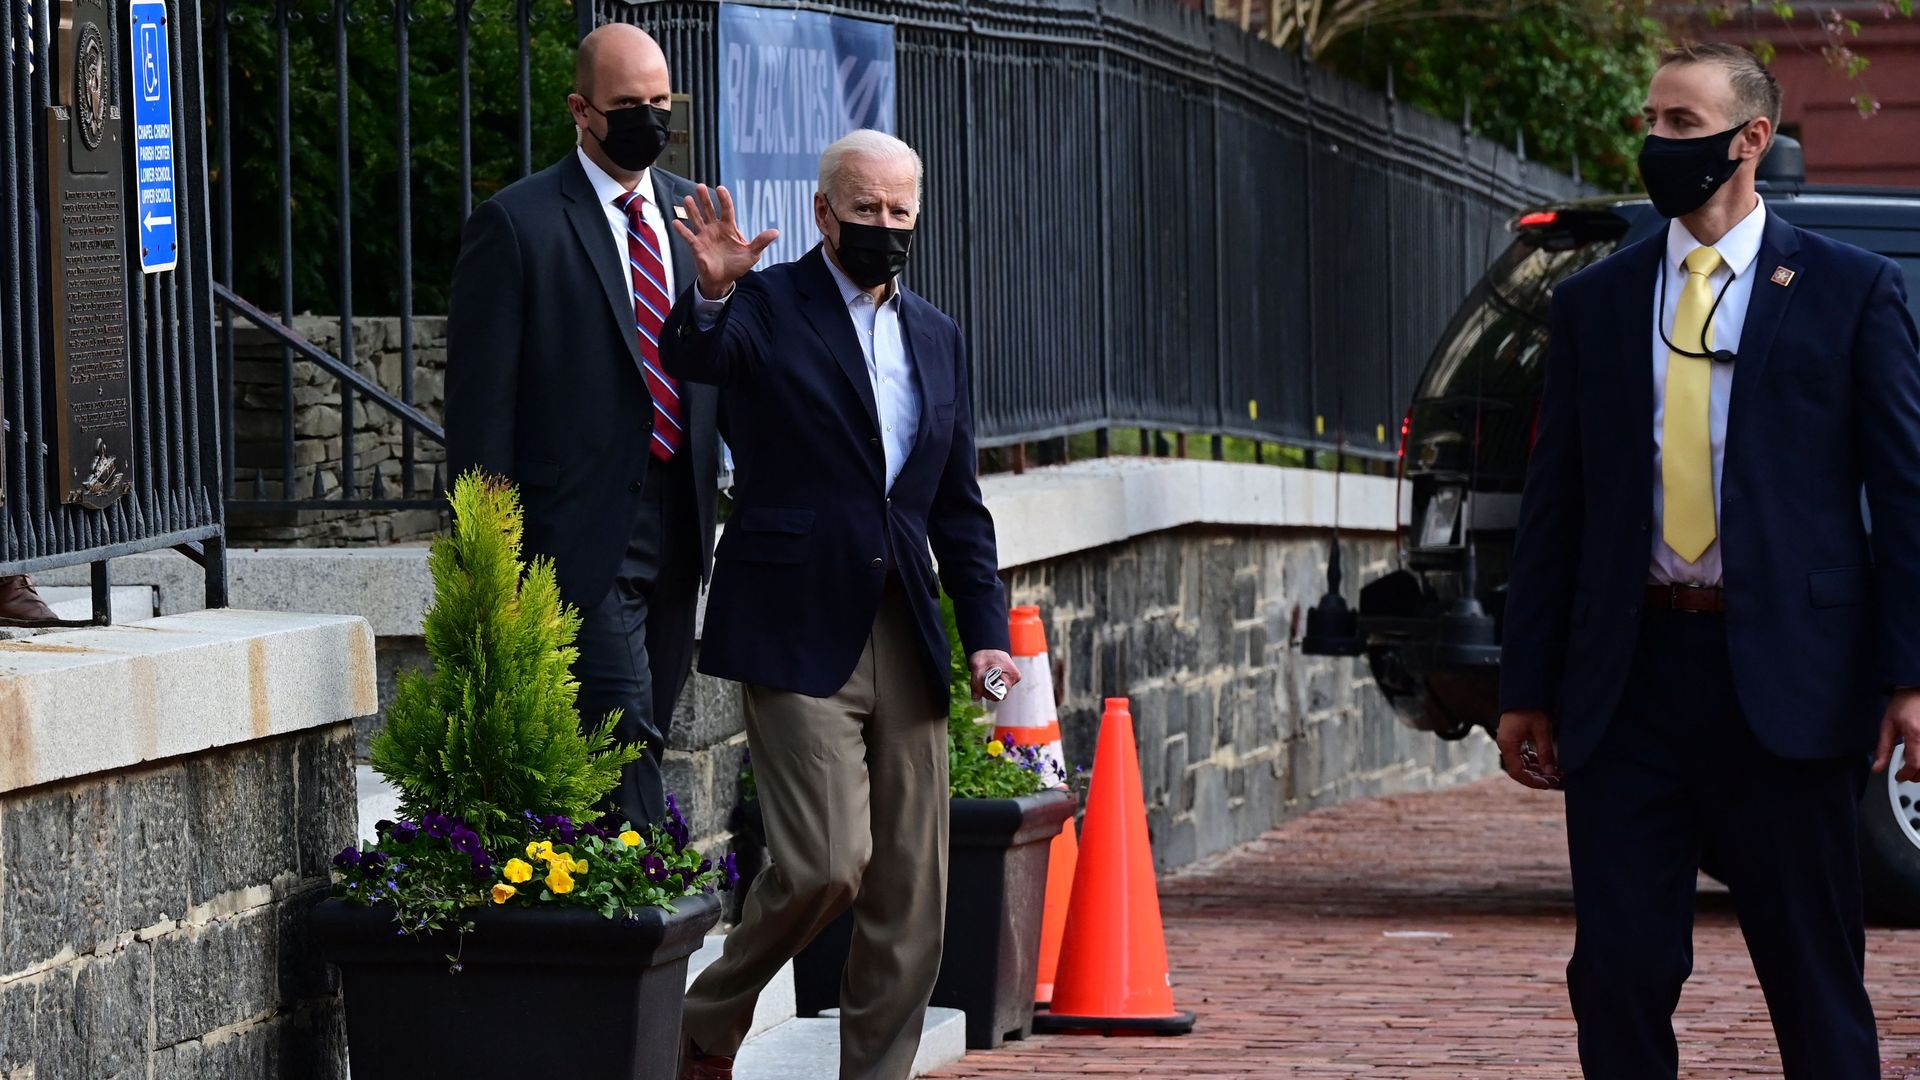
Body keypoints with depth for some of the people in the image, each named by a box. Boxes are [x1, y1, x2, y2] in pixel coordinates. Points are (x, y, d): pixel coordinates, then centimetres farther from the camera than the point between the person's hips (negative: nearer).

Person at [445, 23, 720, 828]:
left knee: (650, 729, 9)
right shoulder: (517, 225, -5)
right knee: (622, 732, -14)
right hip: (584, 528, -6)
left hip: (677, 522, 6)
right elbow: (480, 399, -6)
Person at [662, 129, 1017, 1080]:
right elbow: (693, 358, -22)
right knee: (827, 861, -15)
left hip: (905, 638, 6)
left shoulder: (937, 339, 17)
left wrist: (985, 629, 10)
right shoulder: (767, 307, 0)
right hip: (798, 635, -6)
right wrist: (711, 293, -43)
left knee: (910, 895, 4)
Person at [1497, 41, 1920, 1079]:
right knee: (1618, 972, 2)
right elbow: (1553, 505, 13)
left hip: (1783, 673, -3)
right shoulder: (1592, 303, 12)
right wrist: (1527, 688, 8)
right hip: (1628, 673, 3)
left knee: (1815, 978, 3)